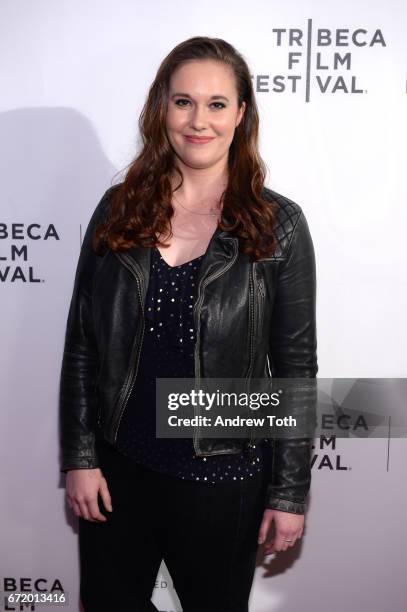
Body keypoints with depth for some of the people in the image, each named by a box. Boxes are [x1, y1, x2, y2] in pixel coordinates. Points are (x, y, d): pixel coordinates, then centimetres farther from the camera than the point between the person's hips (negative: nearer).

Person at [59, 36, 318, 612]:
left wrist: (290, 492, -6)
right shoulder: (119, 208, -2)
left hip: (221, 479, -2)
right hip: (117, 467, 2)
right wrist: (79, 457, -1)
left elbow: (296, 366, -6)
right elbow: (81, 344, 1)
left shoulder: (277, 223, -8)